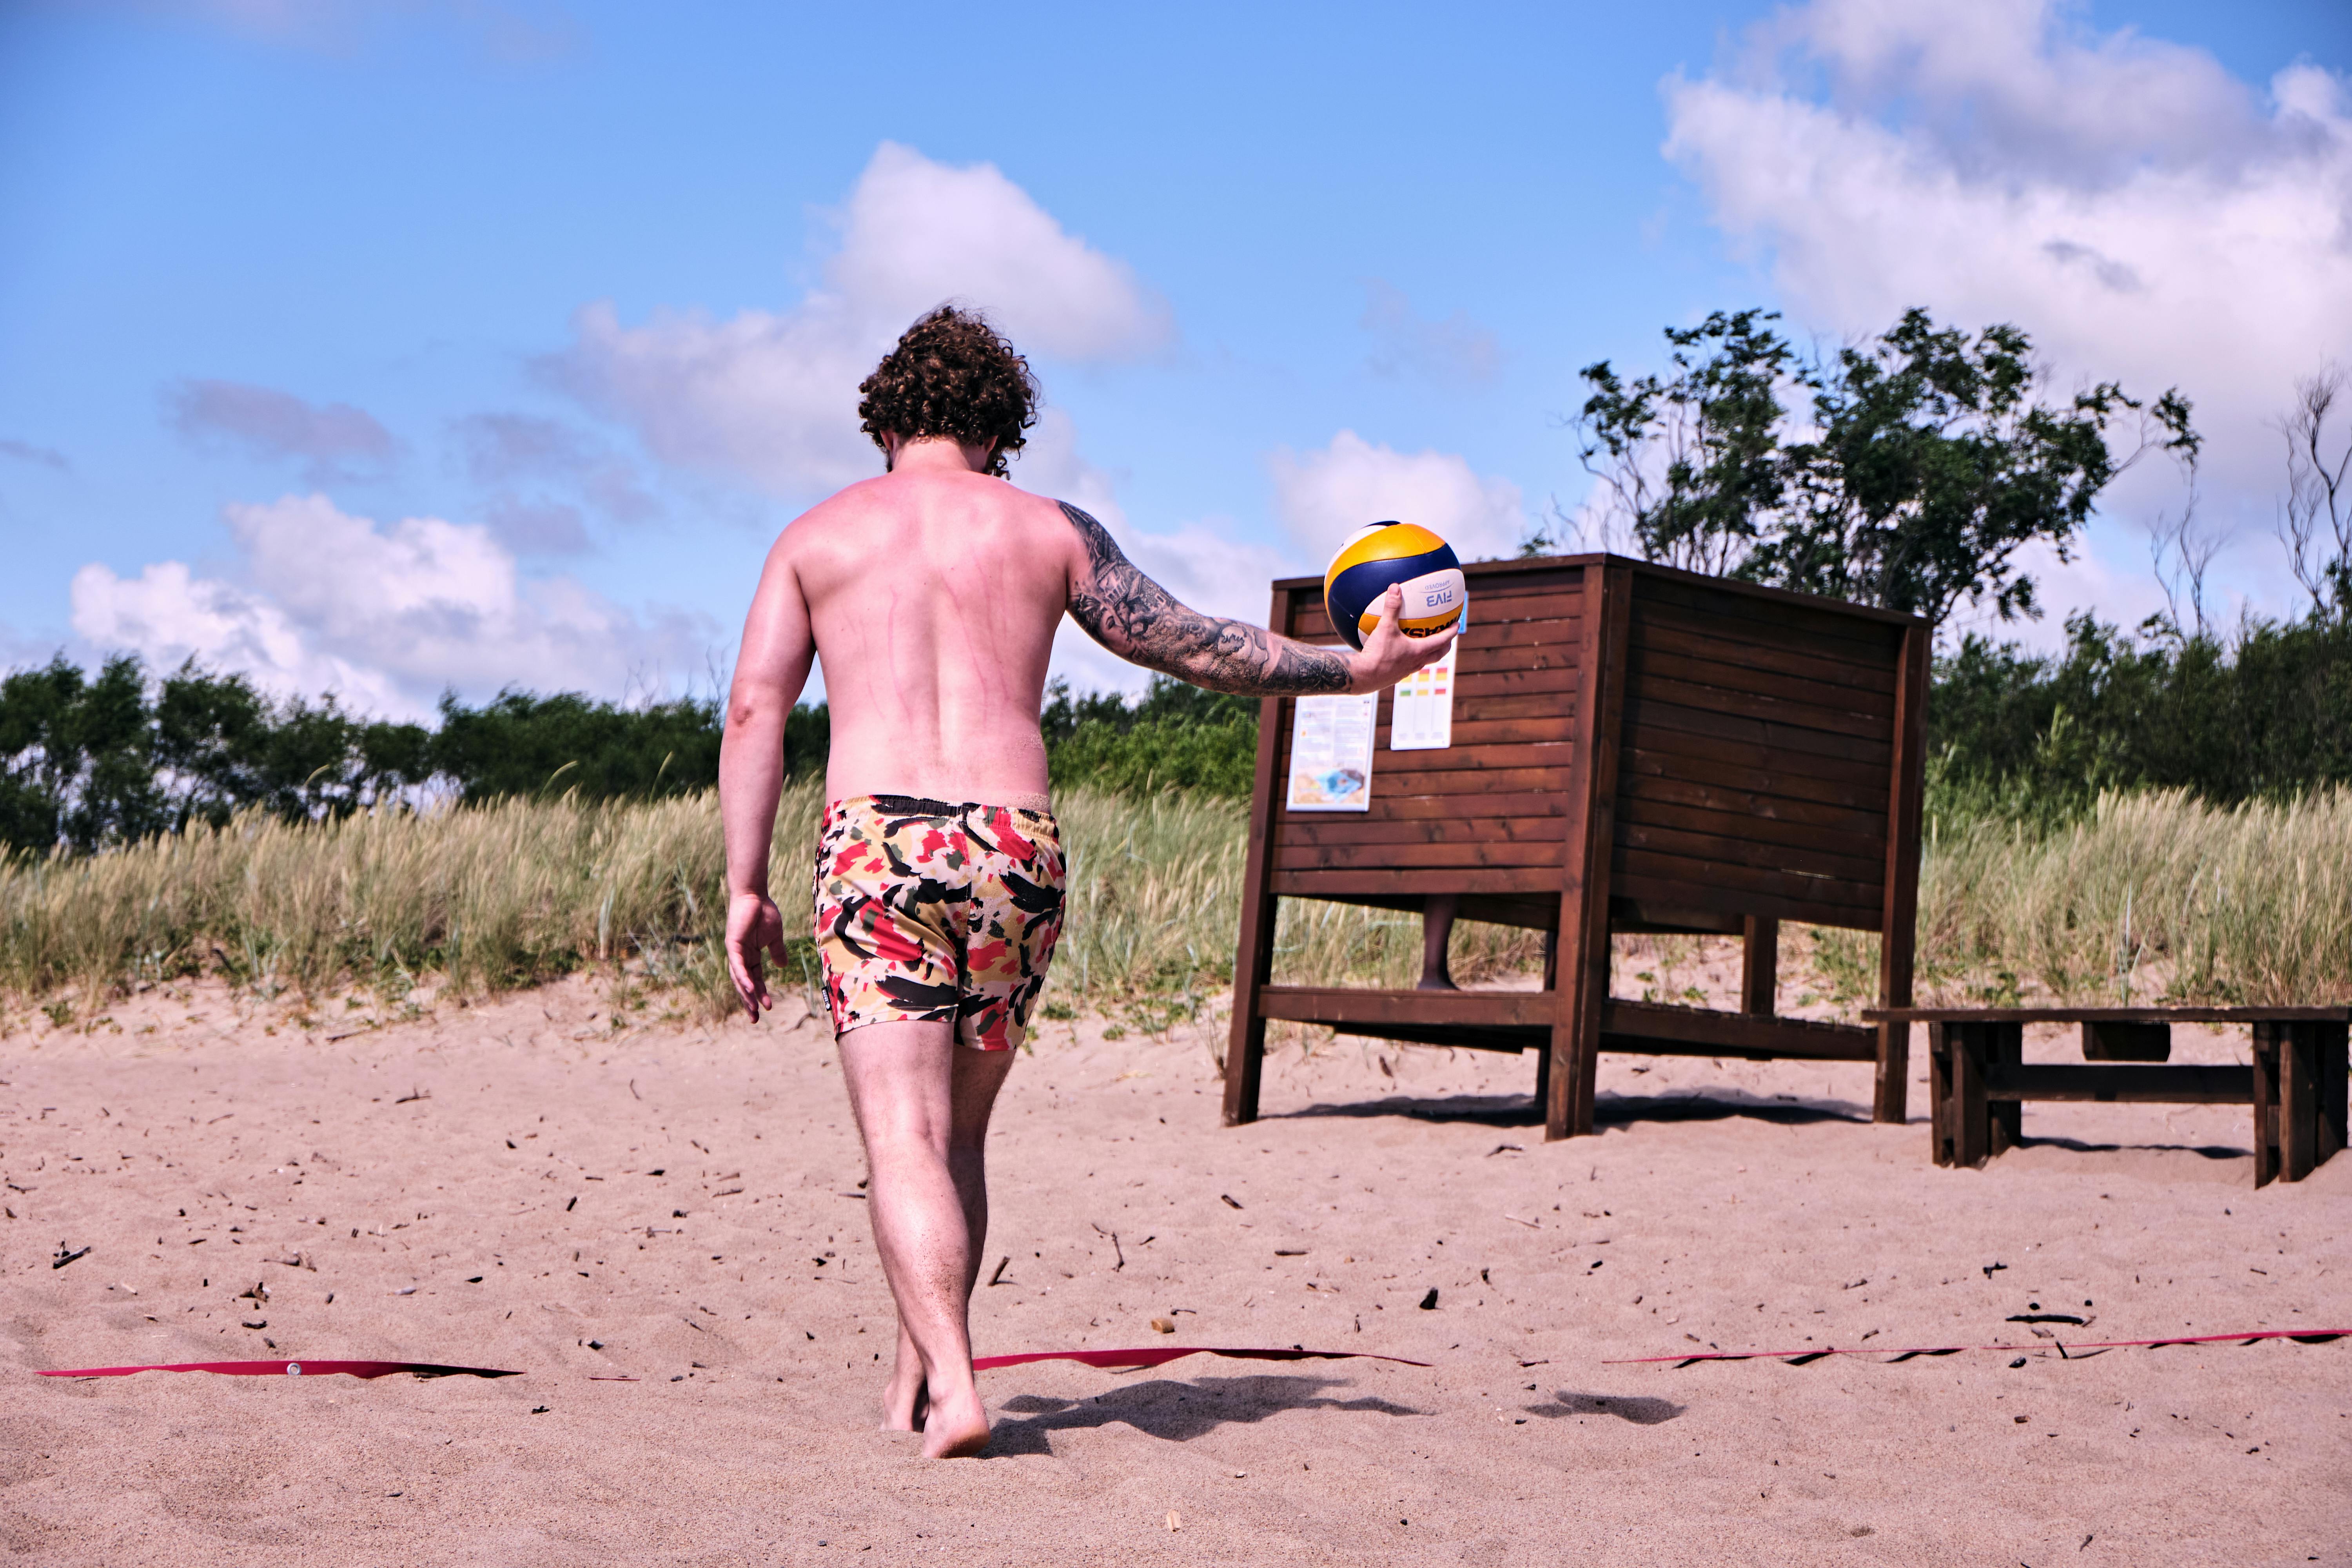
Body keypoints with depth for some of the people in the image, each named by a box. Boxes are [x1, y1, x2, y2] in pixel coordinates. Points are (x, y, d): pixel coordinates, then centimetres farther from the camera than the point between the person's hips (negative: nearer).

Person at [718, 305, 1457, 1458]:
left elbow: (754, 708, 4)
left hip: (876, 842, -1)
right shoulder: (1047, 528, 13)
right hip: (1016, 844, 2)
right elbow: (1190, 645, 18)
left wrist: (745, 888, 4)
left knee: (906, 1143, -5)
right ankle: (915, 1381, 25)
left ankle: (952, 1387, -22)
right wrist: (1354, 670, 29)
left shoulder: (815, 535, 13)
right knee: (957, 1132, 18)